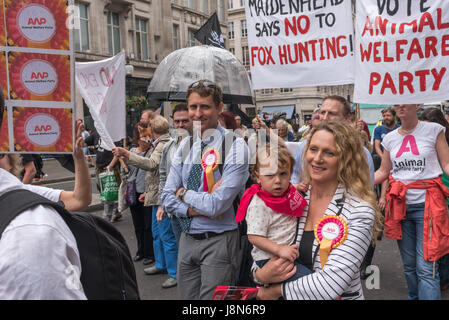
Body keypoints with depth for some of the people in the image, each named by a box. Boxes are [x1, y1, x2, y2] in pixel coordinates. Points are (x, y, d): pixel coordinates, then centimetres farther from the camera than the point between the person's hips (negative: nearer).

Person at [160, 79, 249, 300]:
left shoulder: (235, 147, -15)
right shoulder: (186, 145, 4)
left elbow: (216, 205, -21)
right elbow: (167, 199, 3)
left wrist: (183, 193, -6)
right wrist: (193, 209, -15)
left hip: (218, 242, -6)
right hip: (187, 238, 6)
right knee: (187, 297, 18)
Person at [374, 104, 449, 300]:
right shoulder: (390, 138, 9)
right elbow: (383, 172, 14)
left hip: (427, 203, -4)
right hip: (399, 204, 4)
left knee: (426, 267, -8)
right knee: (409, 264, 13)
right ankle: (414, 297, 31)